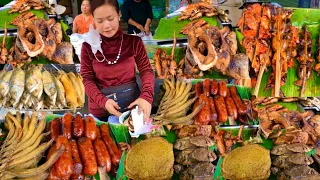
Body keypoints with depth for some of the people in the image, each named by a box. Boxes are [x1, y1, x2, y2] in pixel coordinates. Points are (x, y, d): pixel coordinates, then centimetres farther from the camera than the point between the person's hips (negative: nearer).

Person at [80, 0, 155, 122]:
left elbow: (146, 70, -3)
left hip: (132, 104, 1)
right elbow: (87, 79, -5)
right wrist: (103, 101, -22)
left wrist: (146, 96, -22)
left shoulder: (134, 41, -3)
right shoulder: (88, 46, -4)